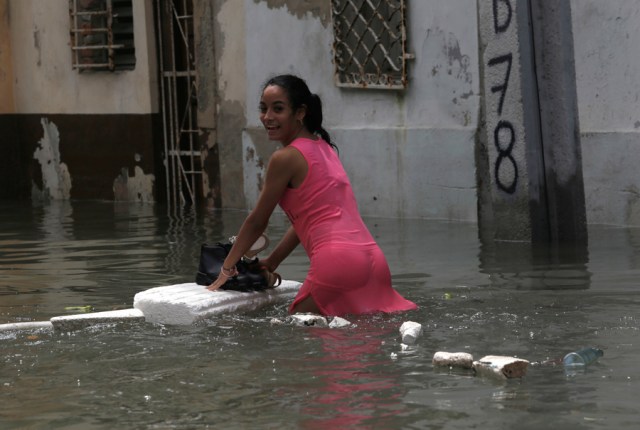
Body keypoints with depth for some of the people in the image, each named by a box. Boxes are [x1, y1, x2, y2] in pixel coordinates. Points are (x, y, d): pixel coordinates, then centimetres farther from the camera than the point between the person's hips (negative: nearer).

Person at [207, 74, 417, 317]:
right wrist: (272, 262, 31)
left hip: (337, 260, -9)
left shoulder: (286, 158, -5)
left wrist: (227, 269, 16)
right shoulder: (325, 148, 20)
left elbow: (257, 222, 5)